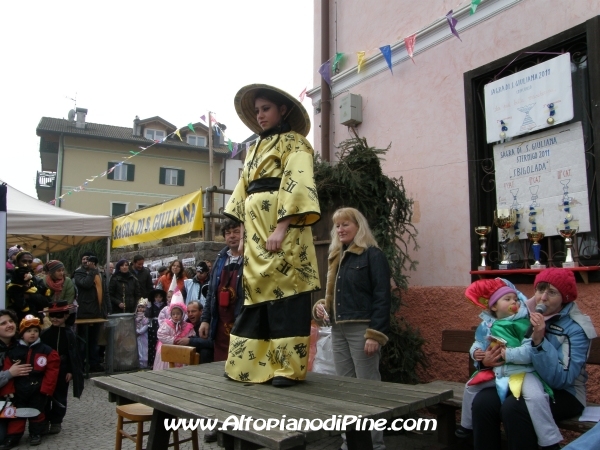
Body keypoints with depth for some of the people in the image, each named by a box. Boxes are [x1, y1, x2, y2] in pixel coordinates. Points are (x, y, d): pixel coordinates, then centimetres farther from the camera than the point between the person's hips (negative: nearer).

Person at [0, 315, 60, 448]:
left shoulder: (47, 351, -9)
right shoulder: (13, 352, -4)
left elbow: (52, 371, -9)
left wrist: (46, 388, -13)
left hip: (38, 389, -1)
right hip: (19, 389, 1)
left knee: (37, 412, 12)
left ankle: (36, 434, 28)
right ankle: (13, 437, 18)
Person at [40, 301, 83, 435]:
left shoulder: (69, 334, -5)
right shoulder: (45, 333, -1)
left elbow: (73, 354, -4)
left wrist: (70, 371, -7)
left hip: (62, 370, -2)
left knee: (59, 397, 7)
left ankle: (56, 422, 18)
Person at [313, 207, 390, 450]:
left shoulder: (373, 255, -6)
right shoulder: (336, 258, 17)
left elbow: (382, 297, -13)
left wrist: (375, 334, -20)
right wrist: (320, 305, 3)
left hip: (362, 329, -7)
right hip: (338, 331, 8)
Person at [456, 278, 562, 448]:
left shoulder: (526, 323, -12)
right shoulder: (488, 326, 5)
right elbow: (479, 343, 19)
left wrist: (509, 354, -28)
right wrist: (475, 352, -1)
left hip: (523, 371, -6)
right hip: (497, 371, 6)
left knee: (535, 396, -31)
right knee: (471, 387, 10)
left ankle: (550, 441, -15)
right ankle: (467, 425, 33)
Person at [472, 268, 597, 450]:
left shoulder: (575, 329, -14)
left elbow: (560, 380, -23)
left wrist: (539, 341, -33)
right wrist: (485, 360, -13)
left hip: (562, 393, -4)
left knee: (513, 408, -31)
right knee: (482, 401, -23)